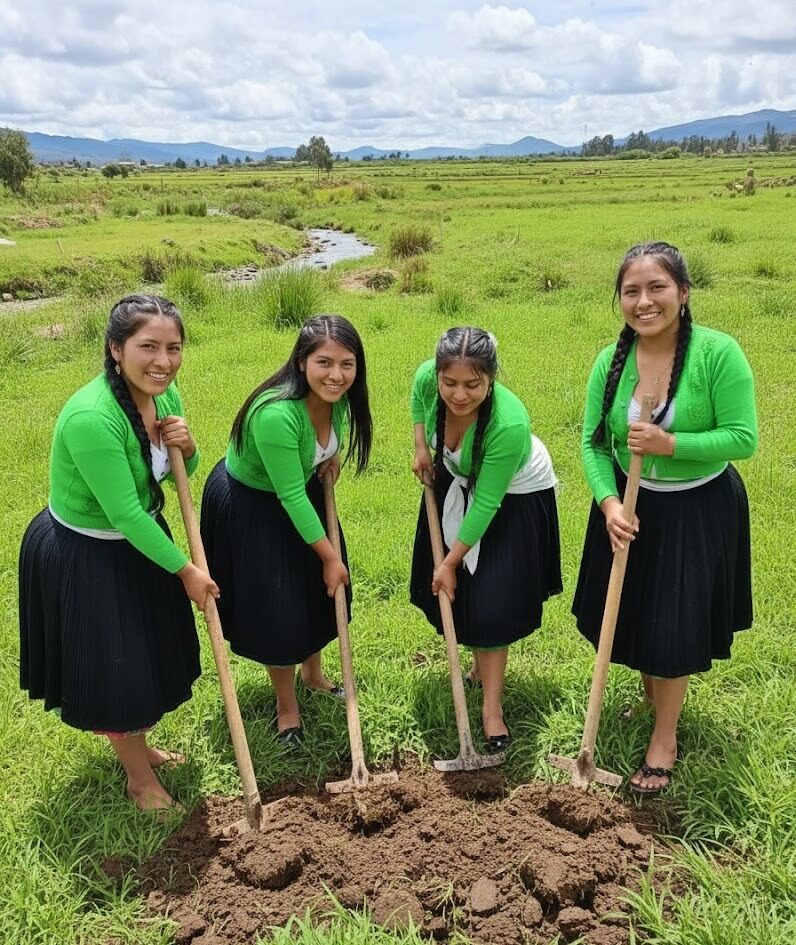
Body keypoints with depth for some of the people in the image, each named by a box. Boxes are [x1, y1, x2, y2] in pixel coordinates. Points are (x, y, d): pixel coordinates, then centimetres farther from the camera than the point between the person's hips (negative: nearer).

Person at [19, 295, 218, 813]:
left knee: (148, 650, 23)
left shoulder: (163, 393, -9)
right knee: (110, 667, 9)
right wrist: (186, 570, -17)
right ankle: (140, 776, 34)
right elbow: (126, 515, -28)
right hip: (83, 557, -8)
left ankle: (138, 746, 49)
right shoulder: (90, 417, -33)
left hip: (137, 540, 8)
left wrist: (186, 446, -18)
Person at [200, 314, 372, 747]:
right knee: (275, 605, 2)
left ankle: (312, 672, 44)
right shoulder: (275, 414, -39)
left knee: (322, 588, 17)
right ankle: (286, 705, 26)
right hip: (250, 506, -7)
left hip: (302, 493, 7)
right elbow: (290, 496, -29)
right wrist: (329, 555, -20)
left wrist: (331, 455, -8)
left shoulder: (338, 397, -17)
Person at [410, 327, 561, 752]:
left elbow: (486, 504, -30)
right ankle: (482, 664, 37)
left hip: (515, 495, -5)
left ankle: (492, 708, 8)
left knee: (491, 599, -7)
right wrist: (421, 447, -9)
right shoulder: (428, 378, -29)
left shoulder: (509, 425, -42)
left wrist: (452, 561, -21)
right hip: (457, 479, 6)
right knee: (450, 589, 13)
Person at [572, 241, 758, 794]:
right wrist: (609, 503, -22)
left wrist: (670, 444, -29)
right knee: (630, 612, 16)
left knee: (675, 625, 4)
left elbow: (744, 438, -19)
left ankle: (665, 737, 27)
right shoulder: (611, 360, -9)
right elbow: (593, 442, -7)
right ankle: (652, 697, 48)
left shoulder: (718, 353, -21)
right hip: (631, 506, 4)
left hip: (700, 510, -4)